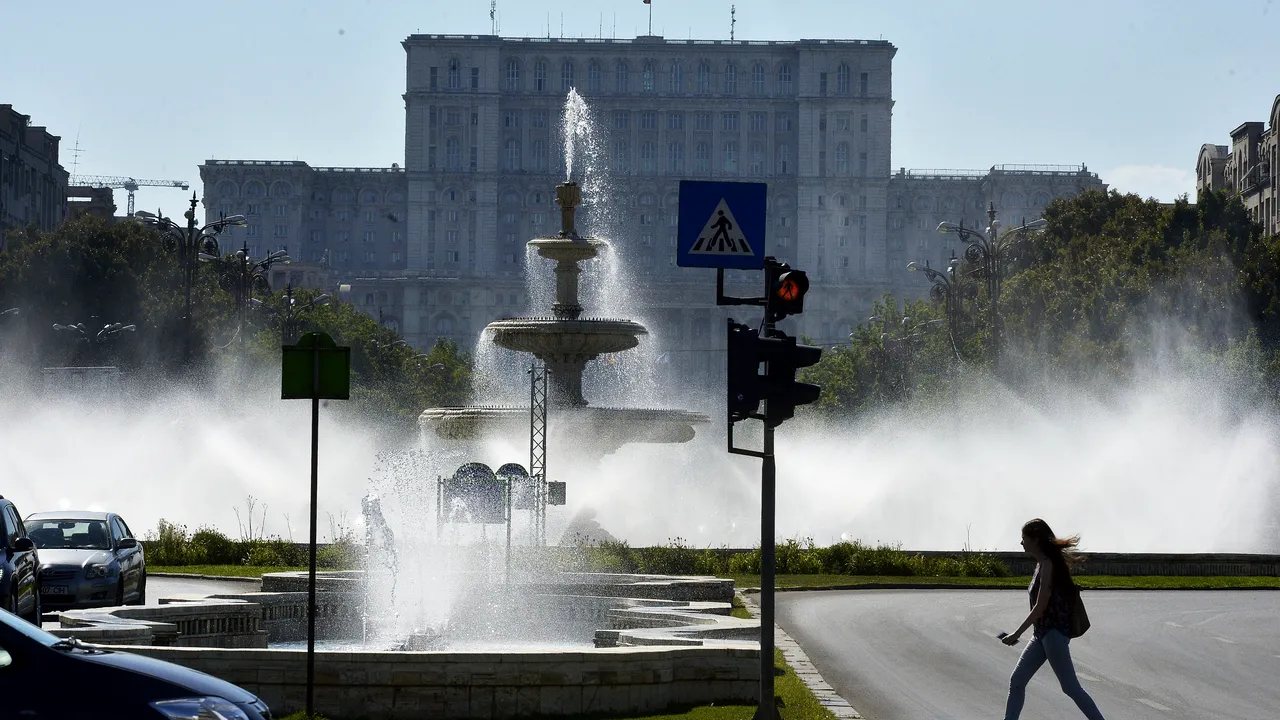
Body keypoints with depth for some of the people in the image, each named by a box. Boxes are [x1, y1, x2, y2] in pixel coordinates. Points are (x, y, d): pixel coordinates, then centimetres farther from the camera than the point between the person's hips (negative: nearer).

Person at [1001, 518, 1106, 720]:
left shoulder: (1048, 565, -16)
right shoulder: (1041, 563, 12)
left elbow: (1040, 606, -20)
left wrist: (1017, 633, -18)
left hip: (1054, 633, -10)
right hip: (1042, 633, 10)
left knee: (1071, 687, -6)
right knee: (1016, 681, 8)